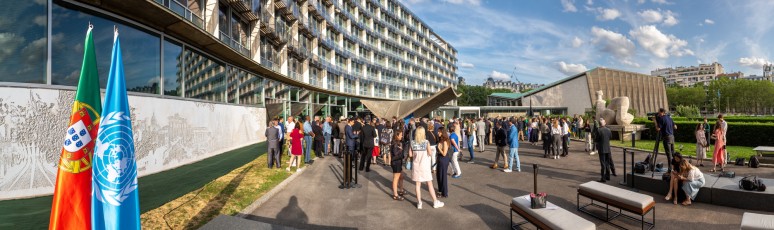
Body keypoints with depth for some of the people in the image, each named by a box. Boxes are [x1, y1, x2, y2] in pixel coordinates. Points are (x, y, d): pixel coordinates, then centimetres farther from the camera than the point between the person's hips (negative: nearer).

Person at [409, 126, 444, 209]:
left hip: (416, 166, 2)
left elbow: (410, 155, -2)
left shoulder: (412, 143, -5)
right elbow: (430, 154, -9)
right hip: (425, 166, -2)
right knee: (430, 184, 9)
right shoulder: (426, 142, -12)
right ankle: (435, 202, 19)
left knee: (418, 184, 11)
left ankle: (419, 203, 16)